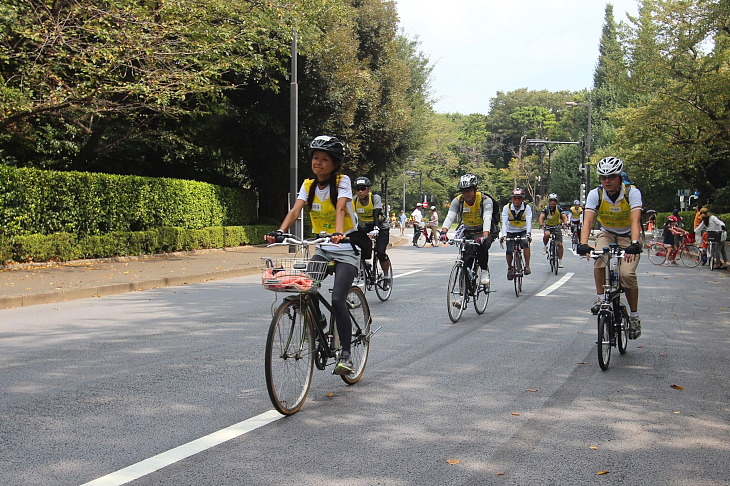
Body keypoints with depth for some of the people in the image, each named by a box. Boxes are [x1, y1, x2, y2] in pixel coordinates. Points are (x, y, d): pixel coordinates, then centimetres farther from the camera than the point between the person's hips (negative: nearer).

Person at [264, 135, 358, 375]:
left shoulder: (342, 182, -9)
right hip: (322, 249, 5)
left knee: (337, 300, -18)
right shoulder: (308, 185, 3)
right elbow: (295, 210, -12)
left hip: (346, 250, -5)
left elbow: (340, 208, -27)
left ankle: (345, 355, -7)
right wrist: (279, 231, -30)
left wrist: (339, 233, -45)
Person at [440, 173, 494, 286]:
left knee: (482, 245, -35)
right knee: (467, 261, -10)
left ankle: (485, 271, -14)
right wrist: (444, 231, -45)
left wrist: (484, 235, -53)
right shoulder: (457, 201, -13)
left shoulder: (485, 200, -22)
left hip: (484, 231, -3)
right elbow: (449, 217, -25)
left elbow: (487, 219, -35)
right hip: (468, 232, 3)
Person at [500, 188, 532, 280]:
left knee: (526, 243, -30)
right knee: (509, 251, -15)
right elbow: (504, 222, -24)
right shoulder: (507, 207, -14)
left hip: (522, 231, -1)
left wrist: (528, 234, -43)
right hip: (511, 232, 1)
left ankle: (527, 266, -21)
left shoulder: (527, 208, -15)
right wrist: (503, 235, -38)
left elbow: (529, 222, -27)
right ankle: (509, 269, 11)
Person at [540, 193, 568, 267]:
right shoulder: (546, 209, -12)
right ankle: (544, 246, -6)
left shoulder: (559, 208, -9)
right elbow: (541, 217, -23)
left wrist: (565, 223, -37)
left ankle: (560, 261, 4)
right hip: (548, 226, -1)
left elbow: (564, 217, -16)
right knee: (546, 234, -37)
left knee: (560, 244, -9)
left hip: (557, 227, 1)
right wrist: (541, 225, -42)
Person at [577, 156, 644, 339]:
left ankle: (634, 316, -3)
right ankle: (600, 298, -15)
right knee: (600, 258, -32)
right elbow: (588, 221, -28)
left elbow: (635, 220, -34)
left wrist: (634, 244, -51)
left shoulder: (632, 192, -22)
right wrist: (583, 244, -45)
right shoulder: (596, 194, -17)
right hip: (607, 234, 2)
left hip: (628, 236, -2)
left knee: (627, 274, -21)